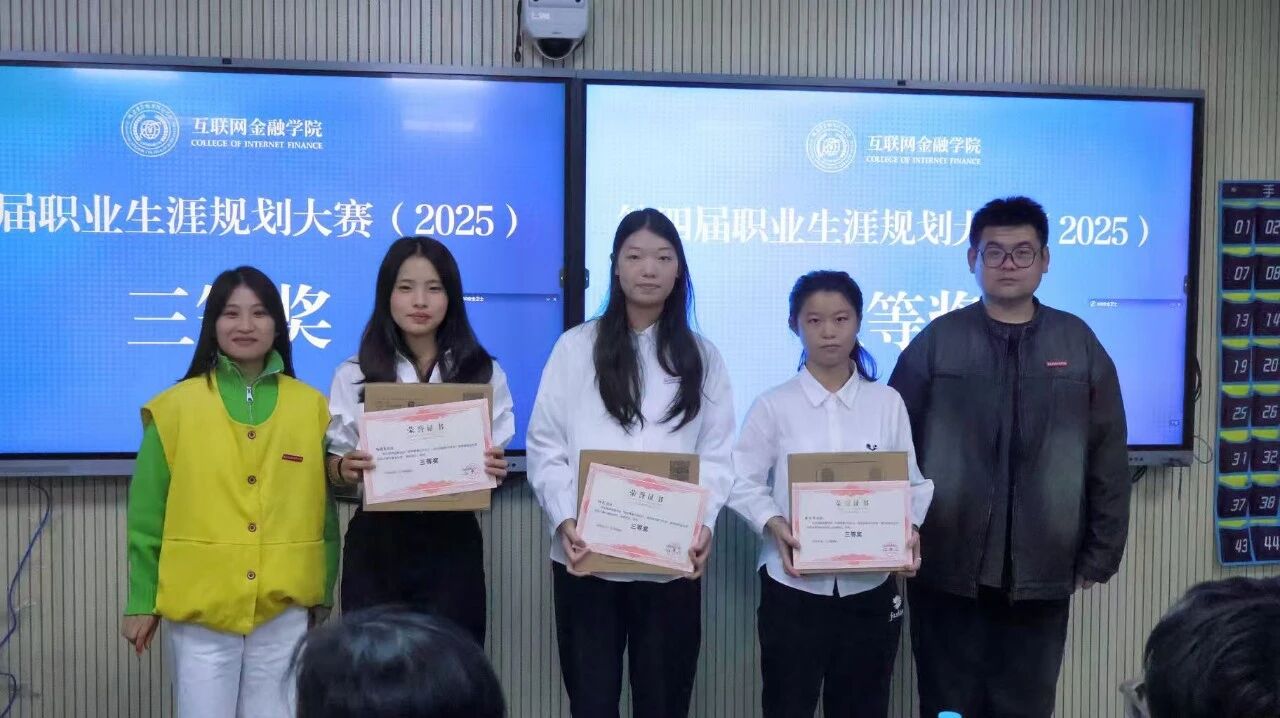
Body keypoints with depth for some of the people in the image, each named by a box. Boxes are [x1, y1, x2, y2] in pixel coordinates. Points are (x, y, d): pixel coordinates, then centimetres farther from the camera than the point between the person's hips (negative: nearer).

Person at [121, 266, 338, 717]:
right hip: (199, 608, -1)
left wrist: (323, 593, 8)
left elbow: (324, 508, 7)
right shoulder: (175, 407, 0)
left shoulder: (313, 407, 4)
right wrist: (142, 602, 1)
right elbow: (147, 515, 2)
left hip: (284, 609, 1)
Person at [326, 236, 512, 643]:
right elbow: (334, 463, 6)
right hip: (377, 543, 0)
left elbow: (495, 462, 7)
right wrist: (345, 468, -17)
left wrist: (495, 470, -16)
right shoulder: (354, 375, 4)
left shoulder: (485, 374, 4)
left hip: (452, 545, 0)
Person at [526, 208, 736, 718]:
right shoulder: (576, 347, 5)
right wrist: (564, 520, -14)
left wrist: (705, 523, -11)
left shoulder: (702, 358, 12)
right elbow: (545, 447, 1)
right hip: (587, 557, -1)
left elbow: (717, 455, 5)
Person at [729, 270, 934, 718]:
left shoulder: (887, 403, 4)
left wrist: (909, 528, -14)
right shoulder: (774, 405, -1)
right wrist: (773, 524, -19)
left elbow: (913, 482, 5)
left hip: (869, 585, 2)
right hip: (794, 584, -2)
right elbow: (743, 482, -2)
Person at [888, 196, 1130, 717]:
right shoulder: (936, 343, 0)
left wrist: (1101, 553, 5)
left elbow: (1108, 458, 7)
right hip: (947, 571, -1)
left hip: (1042, 574, 1)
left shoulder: (1079, 343, 4)